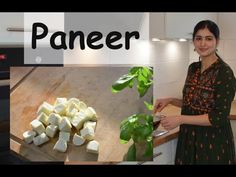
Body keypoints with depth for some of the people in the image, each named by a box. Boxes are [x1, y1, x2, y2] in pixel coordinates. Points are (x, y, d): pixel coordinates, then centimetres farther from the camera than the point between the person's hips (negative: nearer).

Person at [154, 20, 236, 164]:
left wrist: (180, 119, -22)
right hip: (189, 137, 6)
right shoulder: (193, 68, 4)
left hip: (213, 142, -6)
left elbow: (220, 117, -20)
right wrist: (170, 101, 0)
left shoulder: (224, 73, -17)